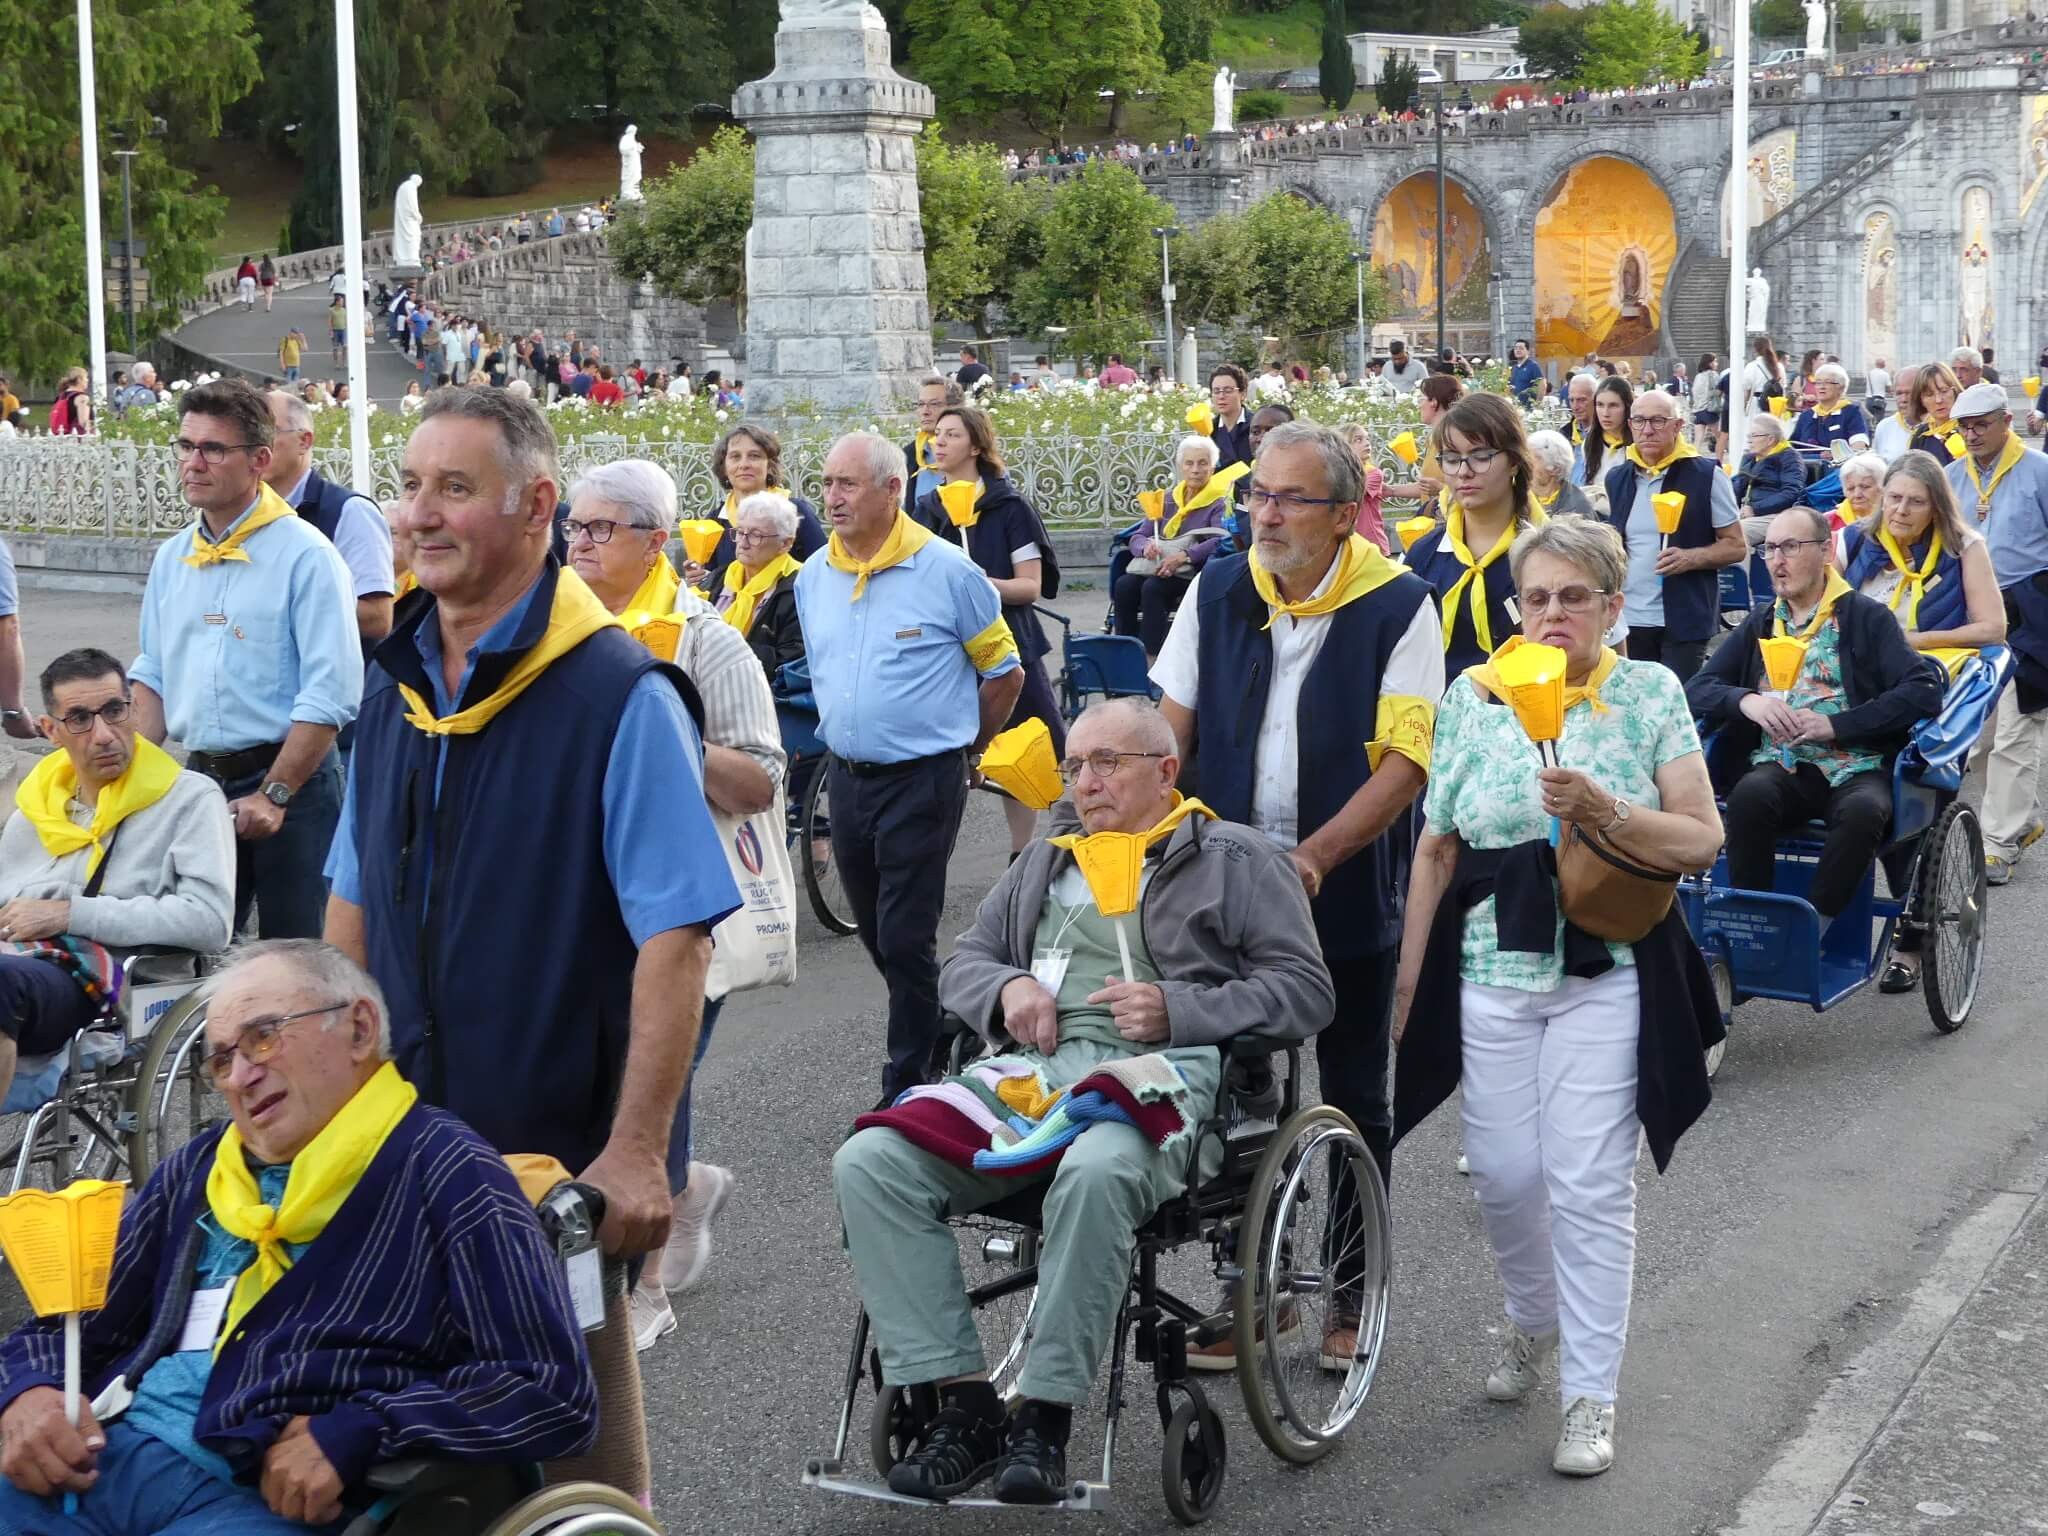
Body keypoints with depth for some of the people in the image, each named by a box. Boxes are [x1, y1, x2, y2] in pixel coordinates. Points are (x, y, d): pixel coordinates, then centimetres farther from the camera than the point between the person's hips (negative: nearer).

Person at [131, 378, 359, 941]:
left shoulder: (304, 554, -11)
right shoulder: (171, 557, 10)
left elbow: (331, 693, -16)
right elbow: (153, 675, 16)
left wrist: (273, 795, -18)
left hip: (289, 777, -6)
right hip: (199, 777, 6)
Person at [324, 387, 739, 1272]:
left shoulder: (621, 696, -14)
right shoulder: (395, 688, 8)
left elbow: (676, 939, -18)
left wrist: (636, 1153, -23)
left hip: (568, 1157, -6)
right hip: (401, 1145, 6)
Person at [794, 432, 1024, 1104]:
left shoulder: (947, 571, -11)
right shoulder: (813, 576, 6)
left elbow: (1005, 672, -1)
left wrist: (961, 743, 6)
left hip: (923, 779, -6)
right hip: (847, 776, 6)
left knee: (905, 940, -6)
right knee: (875, 933, 14)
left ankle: (908, 1089, 3)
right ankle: (934, 1025, 34)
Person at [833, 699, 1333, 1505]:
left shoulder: (1235, 859, 15)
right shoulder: (1044, 862, 32)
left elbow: (1305, 990, 5)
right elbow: (962, 962, 29)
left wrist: (1178, 1010, -8)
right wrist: (1007, 987, 5)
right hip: (1030, 1067, 5)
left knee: (1096, 1174, -42)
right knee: (868, 1162, -21)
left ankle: (1045, 1417, -29)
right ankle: (964, 1405, -20)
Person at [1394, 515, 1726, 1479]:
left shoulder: (1651, 694, 0)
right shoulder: (1473, 696, 5)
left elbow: (1702, 839, -6)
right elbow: (1436, 850, 9)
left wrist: (1604, 814, -23)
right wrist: (1409, 980, 7)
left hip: (1606, 973, -2)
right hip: (1491, 971, 2)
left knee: (1590, 1184, -4)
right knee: (1502, 1174, 6)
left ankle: (1590, 1398, 7)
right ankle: (1532, 1320, 37)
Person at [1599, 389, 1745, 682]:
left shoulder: (1706, 476, -5)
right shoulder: (1617, 478, 11)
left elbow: (1736, 546, -4)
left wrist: (1690, 558, -21)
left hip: (1684, 622, -5)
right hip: (1628, 620, 5)